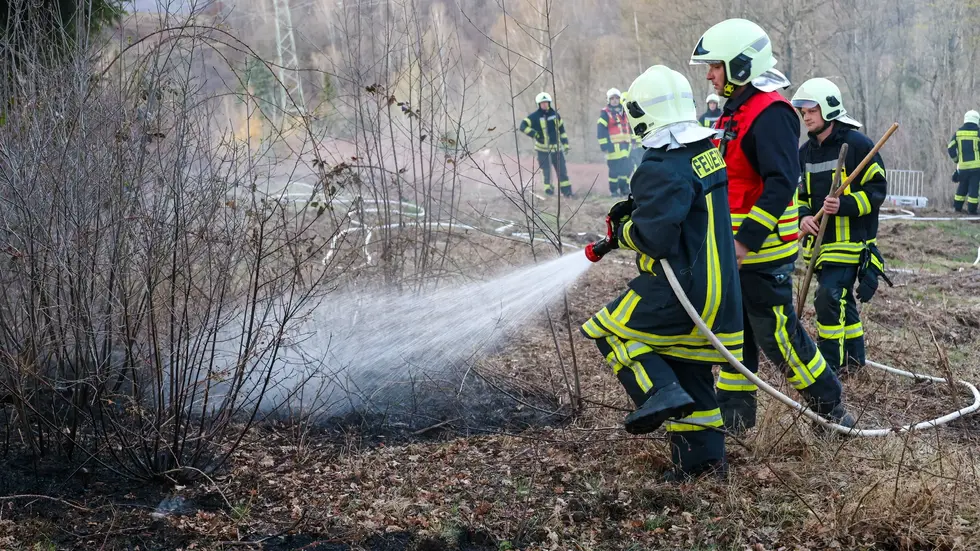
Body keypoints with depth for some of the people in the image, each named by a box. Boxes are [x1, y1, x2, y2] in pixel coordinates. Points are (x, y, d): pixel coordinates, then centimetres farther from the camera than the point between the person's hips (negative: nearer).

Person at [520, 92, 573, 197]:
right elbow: (523, 126, -15)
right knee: (546, 171, 1)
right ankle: (548, 188, 18)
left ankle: (566, 190, 10)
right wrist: (535, 134, -22)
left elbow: (562, 130, 13)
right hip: (543, 149, -3)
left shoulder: (555, 115, 6)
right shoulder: (534, 117, -8)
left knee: (562, 170, 3)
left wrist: (565, 145, 9)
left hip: (556, 148, 3)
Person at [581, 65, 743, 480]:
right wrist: (636, 210, 16)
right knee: (690, 370, 16)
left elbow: (655, 238, -24)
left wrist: (624, 231, -3)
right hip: (718, 289, 9)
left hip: (680, 289, -9)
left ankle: (661, 394, -6)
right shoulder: (708, 151, 9)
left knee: (609, 331, 7)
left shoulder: (661, 169, -20)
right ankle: (704, 456, 18)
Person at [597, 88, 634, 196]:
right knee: (615, 168, -8)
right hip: (613, 145, -6)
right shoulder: (605, 113, -3)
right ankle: (613, 190, 0)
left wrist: (632, 140, 21)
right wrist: (604, 145, -15)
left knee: (627, 167, 7)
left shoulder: (624, 113, 18)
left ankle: (624, 188, 18)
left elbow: (630, 127, 27)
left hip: (625, 144, 6)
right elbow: (600, 130, -9)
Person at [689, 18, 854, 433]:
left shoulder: (770, 114, -18)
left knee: (777, 335, -2)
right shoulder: (736, 112, 14)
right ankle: (735, 413, 23)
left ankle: (830, 409, 12)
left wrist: (747, 240, -28)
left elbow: (781, 184, -26)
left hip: (763, 251, -10)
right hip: (736, 247, 10)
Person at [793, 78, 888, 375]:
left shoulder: (858, 144, -12)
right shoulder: (806, 152, 9)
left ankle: (830, 363, -7)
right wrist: (803, 216, -4)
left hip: (850, 239, -7)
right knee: (841, 298, 16)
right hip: (819, 238, 7)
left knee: (829, 298, -15)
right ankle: (853, 357, 29)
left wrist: (844, 205, -25)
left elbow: (877, 189, -11)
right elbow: (800, 193, 17)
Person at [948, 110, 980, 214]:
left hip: (963, 165, 4)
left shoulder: (958, 133, 5)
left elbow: (951, 148, 4)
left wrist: (956, 159, 17)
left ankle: (957, 206, 19)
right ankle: (971, 209, -1)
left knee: (962, 186, 18)